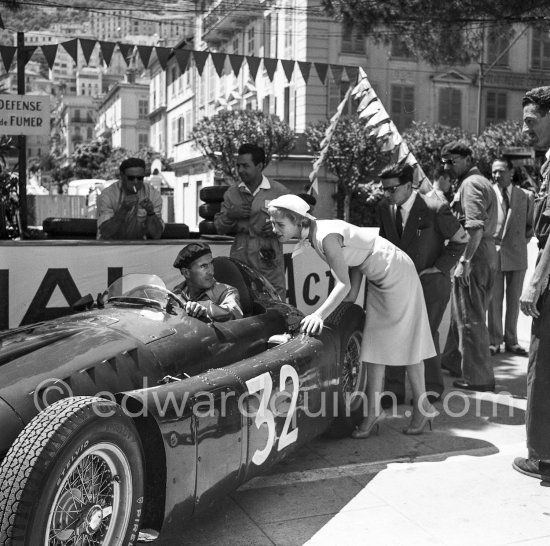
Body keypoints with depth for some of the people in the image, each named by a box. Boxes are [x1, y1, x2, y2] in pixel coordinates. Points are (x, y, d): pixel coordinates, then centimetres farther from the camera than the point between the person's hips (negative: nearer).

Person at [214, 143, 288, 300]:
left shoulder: (279, 191, 3)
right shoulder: (231, 193, 12)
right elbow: (219, 228, 14)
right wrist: (230, 215, -6)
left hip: (269, 261, -2)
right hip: (239, 262, 3)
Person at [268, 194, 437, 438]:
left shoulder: (326, 236, -28)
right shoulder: (315, 234, 0)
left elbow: (344, 284, -31)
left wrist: (319, 314, -38)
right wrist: (351, 298, 6)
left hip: (397, 276, -9)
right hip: (379, 279, 9)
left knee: (405, 341, 1)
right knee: (374, 342, 7)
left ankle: (423, 407, 16)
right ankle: (374, 411, 11)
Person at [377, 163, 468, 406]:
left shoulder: (435, 209, -18)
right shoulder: (384, 207, -2)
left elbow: (461, 239, -7)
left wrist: (439, 267, -11)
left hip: (430, 282, -5)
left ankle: (433, 388, 20)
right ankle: (395, 389, 11)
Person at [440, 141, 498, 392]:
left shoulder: (470, 184, -12)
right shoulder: (481, 182, 20)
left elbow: (476, 227, -23)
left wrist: (464, 261, -24)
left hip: (473, 258, -10)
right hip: (485, 257, 10)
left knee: (470, 319, -3)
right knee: (460, 313, 20)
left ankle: (478, 378, 5)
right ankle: (454, 362, 33)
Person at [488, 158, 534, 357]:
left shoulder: (526, 196, 5)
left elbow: (531, 224, 14)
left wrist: (523, 241, 3)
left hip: (517, 254, 2)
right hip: (493, 254, -2)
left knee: (514, 300, 8)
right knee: (494, 300, 2)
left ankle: (511, 340, 17)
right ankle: (494, 341, 11)